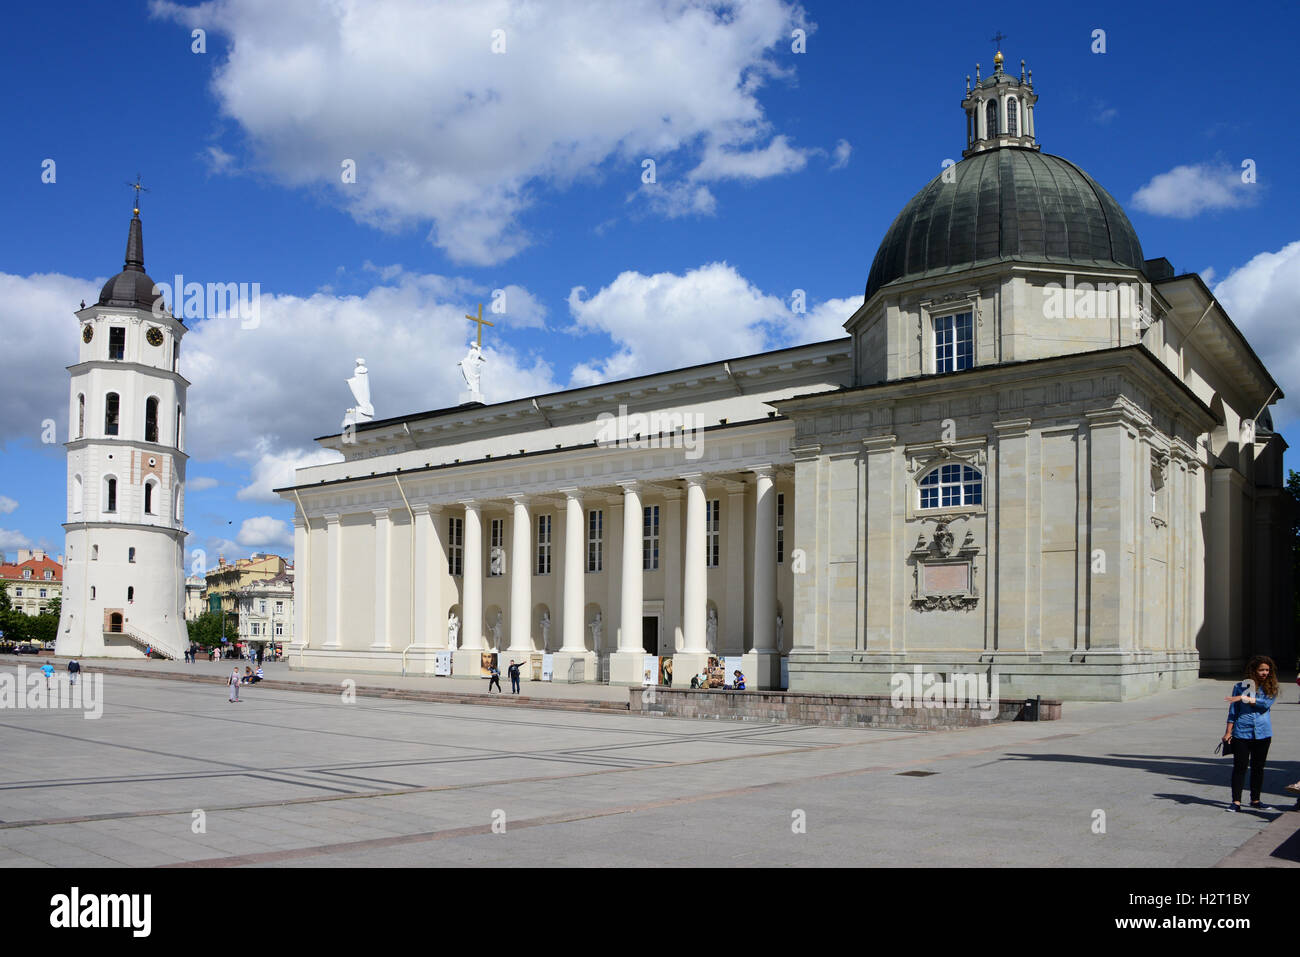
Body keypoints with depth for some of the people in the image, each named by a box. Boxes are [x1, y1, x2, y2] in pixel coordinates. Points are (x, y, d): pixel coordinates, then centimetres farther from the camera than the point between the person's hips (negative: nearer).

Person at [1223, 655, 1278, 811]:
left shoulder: (1271, 688, 4)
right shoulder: (1240, 686, 2)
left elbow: (1266, 703, -15)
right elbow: (1233, 711, 4)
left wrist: (1244, 698, -18)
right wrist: (1228, 732, 1)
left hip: (1262, 733, 2)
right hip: (1241, 732, -1)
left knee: (1258, 767, 11)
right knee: (1239, 767, -3)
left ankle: (1255, 800, 23)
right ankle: (1236, 801, -1)